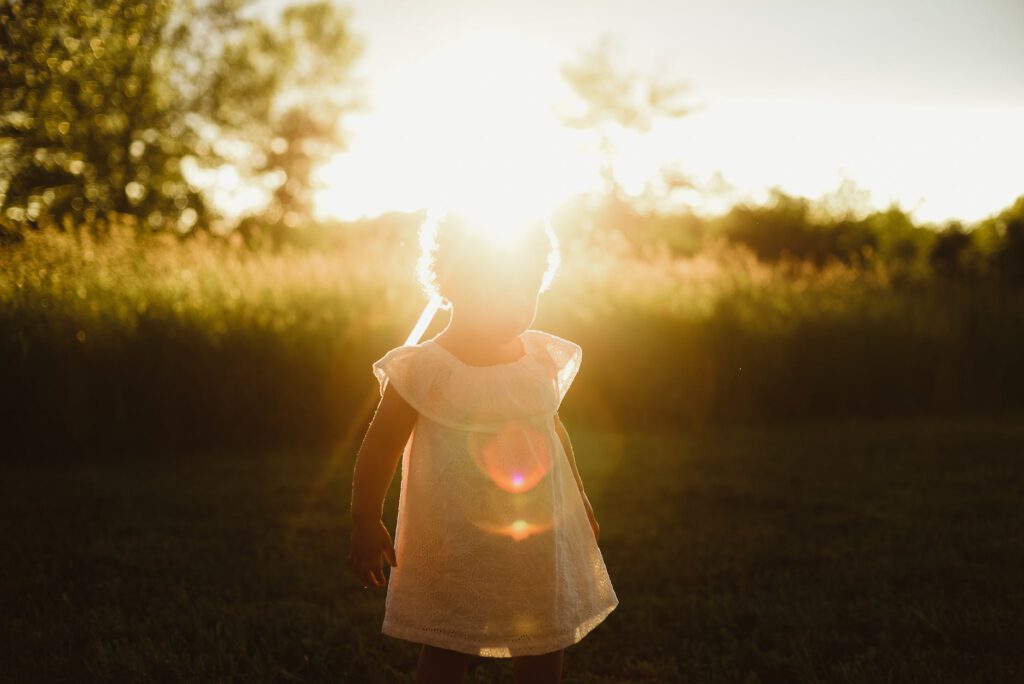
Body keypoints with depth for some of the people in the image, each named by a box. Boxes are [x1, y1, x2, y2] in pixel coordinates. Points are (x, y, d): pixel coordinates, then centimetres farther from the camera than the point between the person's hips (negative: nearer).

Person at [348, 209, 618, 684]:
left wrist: (580, 501, 23)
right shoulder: (424, 371, -16)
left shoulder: (543, 358, 1)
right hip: (455, 553, -5)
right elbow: (380, 448, -9)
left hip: (541, 546, 5)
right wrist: (366, 524, -7)